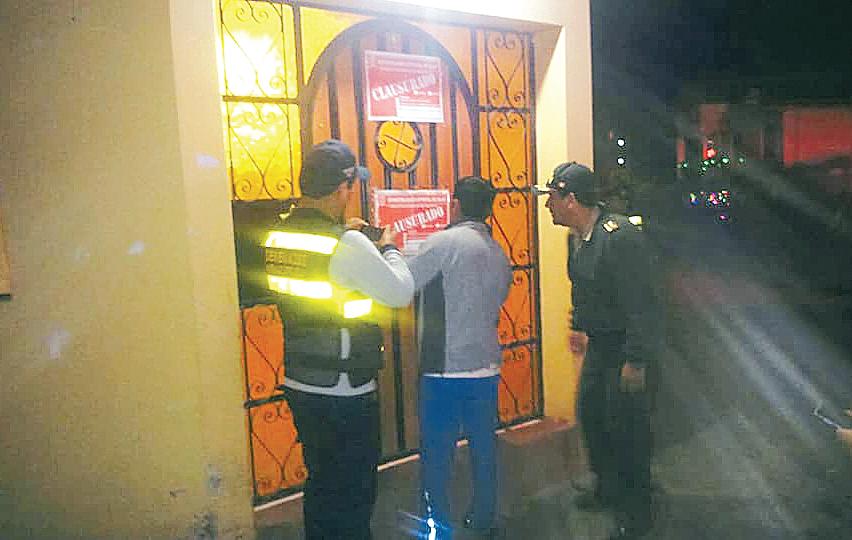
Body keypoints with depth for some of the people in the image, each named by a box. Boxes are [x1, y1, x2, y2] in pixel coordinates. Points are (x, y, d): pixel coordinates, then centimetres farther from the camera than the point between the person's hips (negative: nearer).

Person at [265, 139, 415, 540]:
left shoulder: (278, 236, 1)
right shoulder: (348, 245, -23)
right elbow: (401, 293, -16)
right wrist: (389, 249, 0)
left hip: (298, 384, 8)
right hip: (345, 392, -7)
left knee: (320, 484, 24)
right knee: (354, 495, 12)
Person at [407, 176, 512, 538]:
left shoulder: (445, 242, -13)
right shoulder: (500, 255, 10)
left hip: (445, 369, -7)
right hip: (487, 366, 7)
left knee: (436, 455, 5)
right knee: (484, 447, 18)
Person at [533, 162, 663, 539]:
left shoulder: (620, 237, -25)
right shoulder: (576, 237, 5)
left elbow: (641, 303, -26)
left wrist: (636, 360, -24)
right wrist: (579, 324, 23)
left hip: (627, 345, -9)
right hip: (598, 341, 9)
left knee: (625, 425, 1)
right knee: (590, 413, 17)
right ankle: (608, 488, 38)